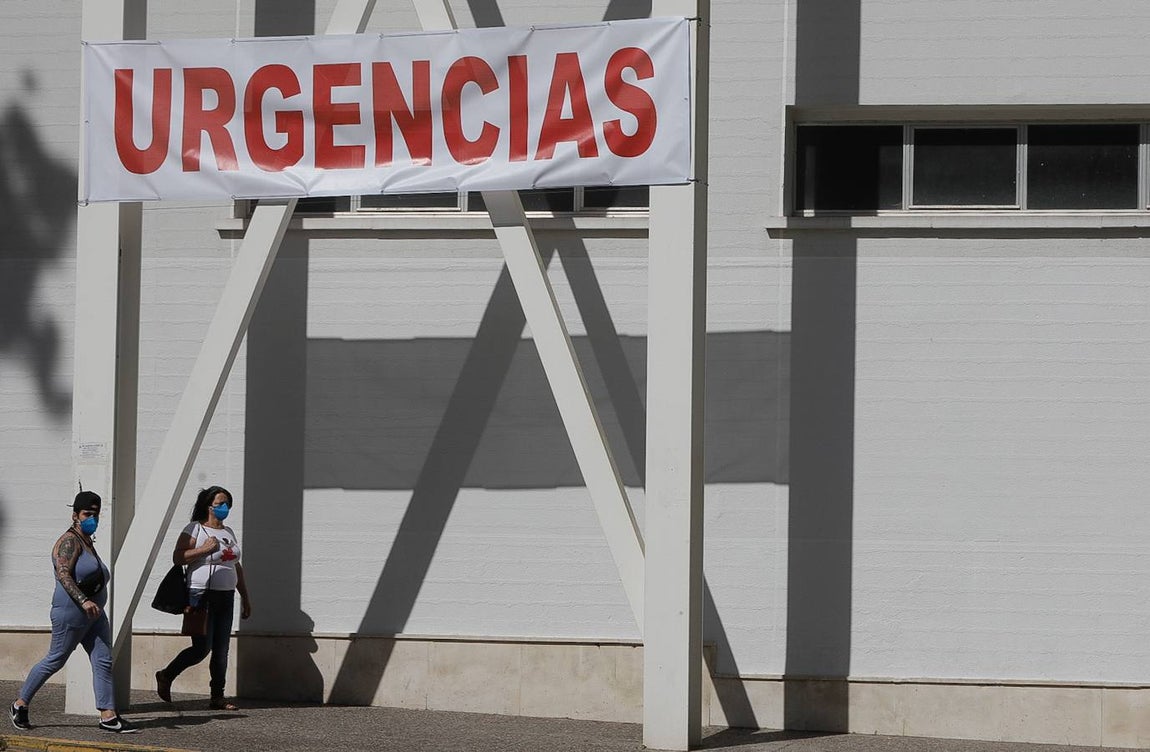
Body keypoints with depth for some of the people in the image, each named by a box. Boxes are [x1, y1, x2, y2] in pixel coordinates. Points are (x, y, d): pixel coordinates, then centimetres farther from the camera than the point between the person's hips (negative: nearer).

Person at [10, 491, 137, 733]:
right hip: (70, 613, -9)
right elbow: (63, 574, -25)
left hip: (93, 615, 9)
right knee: (55, 660, -1)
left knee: (104, 661, -2)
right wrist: (83, 601, -34)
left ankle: (108, 716, -7)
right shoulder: (69, 542, -12)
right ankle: (20, 704, 13)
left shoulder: (88, 542, 17)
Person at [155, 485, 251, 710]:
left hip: (226, 597, 7)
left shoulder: (229, 533, 17)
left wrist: (245, 598, 21)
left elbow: (237, 567, 23)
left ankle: (217, 697, 8)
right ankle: (165, 676, 9)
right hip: (202, 596, -7)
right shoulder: (195, 529, -5)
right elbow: (177, 558, -13)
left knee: (221, 650, 4)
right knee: (202, 648, -10)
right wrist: (204, 549, -21)